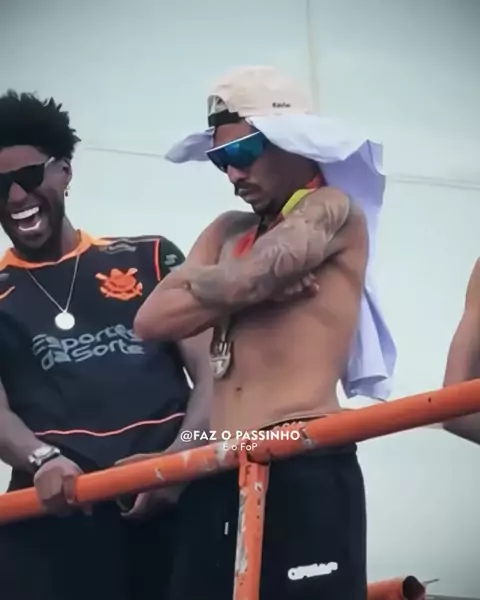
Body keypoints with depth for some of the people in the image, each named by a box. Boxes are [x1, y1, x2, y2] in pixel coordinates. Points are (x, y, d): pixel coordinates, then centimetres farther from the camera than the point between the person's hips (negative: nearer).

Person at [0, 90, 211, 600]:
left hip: (172, 504, 1)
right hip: (55, 517, 0)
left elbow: (211, 373, 10)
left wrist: (181, 456, -10)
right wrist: (42, 461, -20)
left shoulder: (150, 258, 16)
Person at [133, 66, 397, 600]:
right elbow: (152, 319, 7)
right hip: (218, 476, 7)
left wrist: (197, 280, 7)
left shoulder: (333, 210, 1)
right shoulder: (227, 231, 22)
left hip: (305, 469, -7)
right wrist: (256, 286, -3)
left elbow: (239, 280, -15)